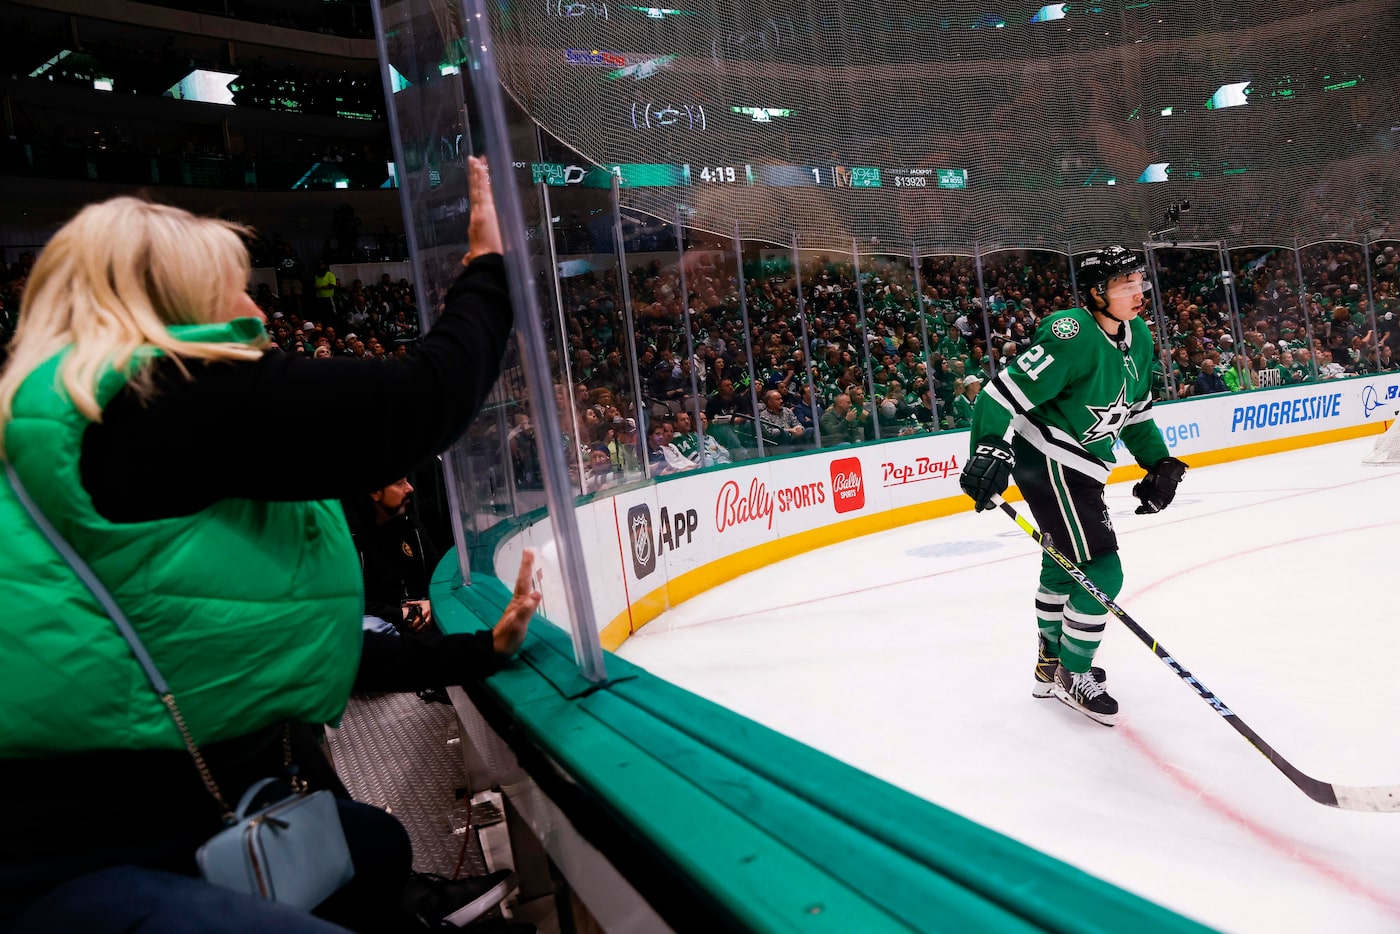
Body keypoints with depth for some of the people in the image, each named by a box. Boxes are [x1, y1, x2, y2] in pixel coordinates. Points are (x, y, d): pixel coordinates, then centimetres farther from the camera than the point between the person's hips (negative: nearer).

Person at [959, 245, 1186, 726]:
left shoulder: (1138, 336, 7)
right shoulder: (1073, 334, -22)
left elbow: (1137, 411, 18)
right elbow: (1007, 389, -28)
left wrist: (1159, 463, 12)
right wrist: (991, 449, -39)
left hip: (1078, 465, 10)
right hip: (1049, 463, -10)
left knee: (1064, 563, 23)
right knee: (1101, 573, -8)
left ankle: (1052, 662, 44)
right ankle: (1073, 676, 13)